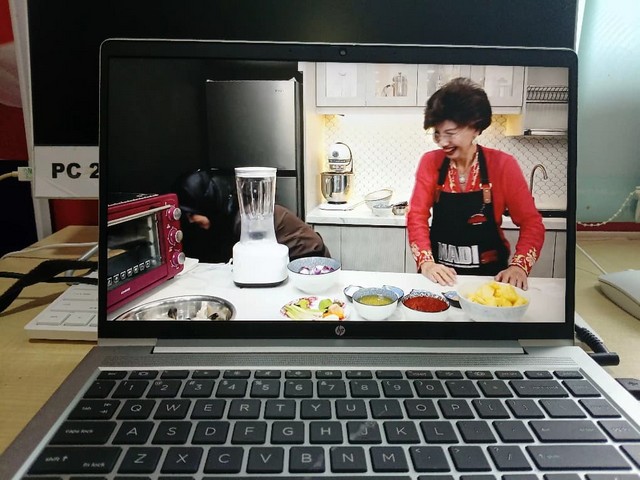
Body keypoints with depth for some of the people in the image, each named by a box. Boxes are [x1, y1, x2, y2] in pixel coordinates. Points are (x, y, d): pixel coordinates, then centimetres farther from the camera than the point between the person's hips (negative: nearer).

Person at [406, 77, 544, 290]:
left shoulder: (503, 165, -4)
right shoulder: (430, 162, -1)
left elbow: (530, 221, -3)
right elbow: (417, 216, -5)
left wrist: (519, 265, -19)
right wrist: (426, 261, -20)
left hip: (489, 275, 0)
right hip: (441, 276, 1)